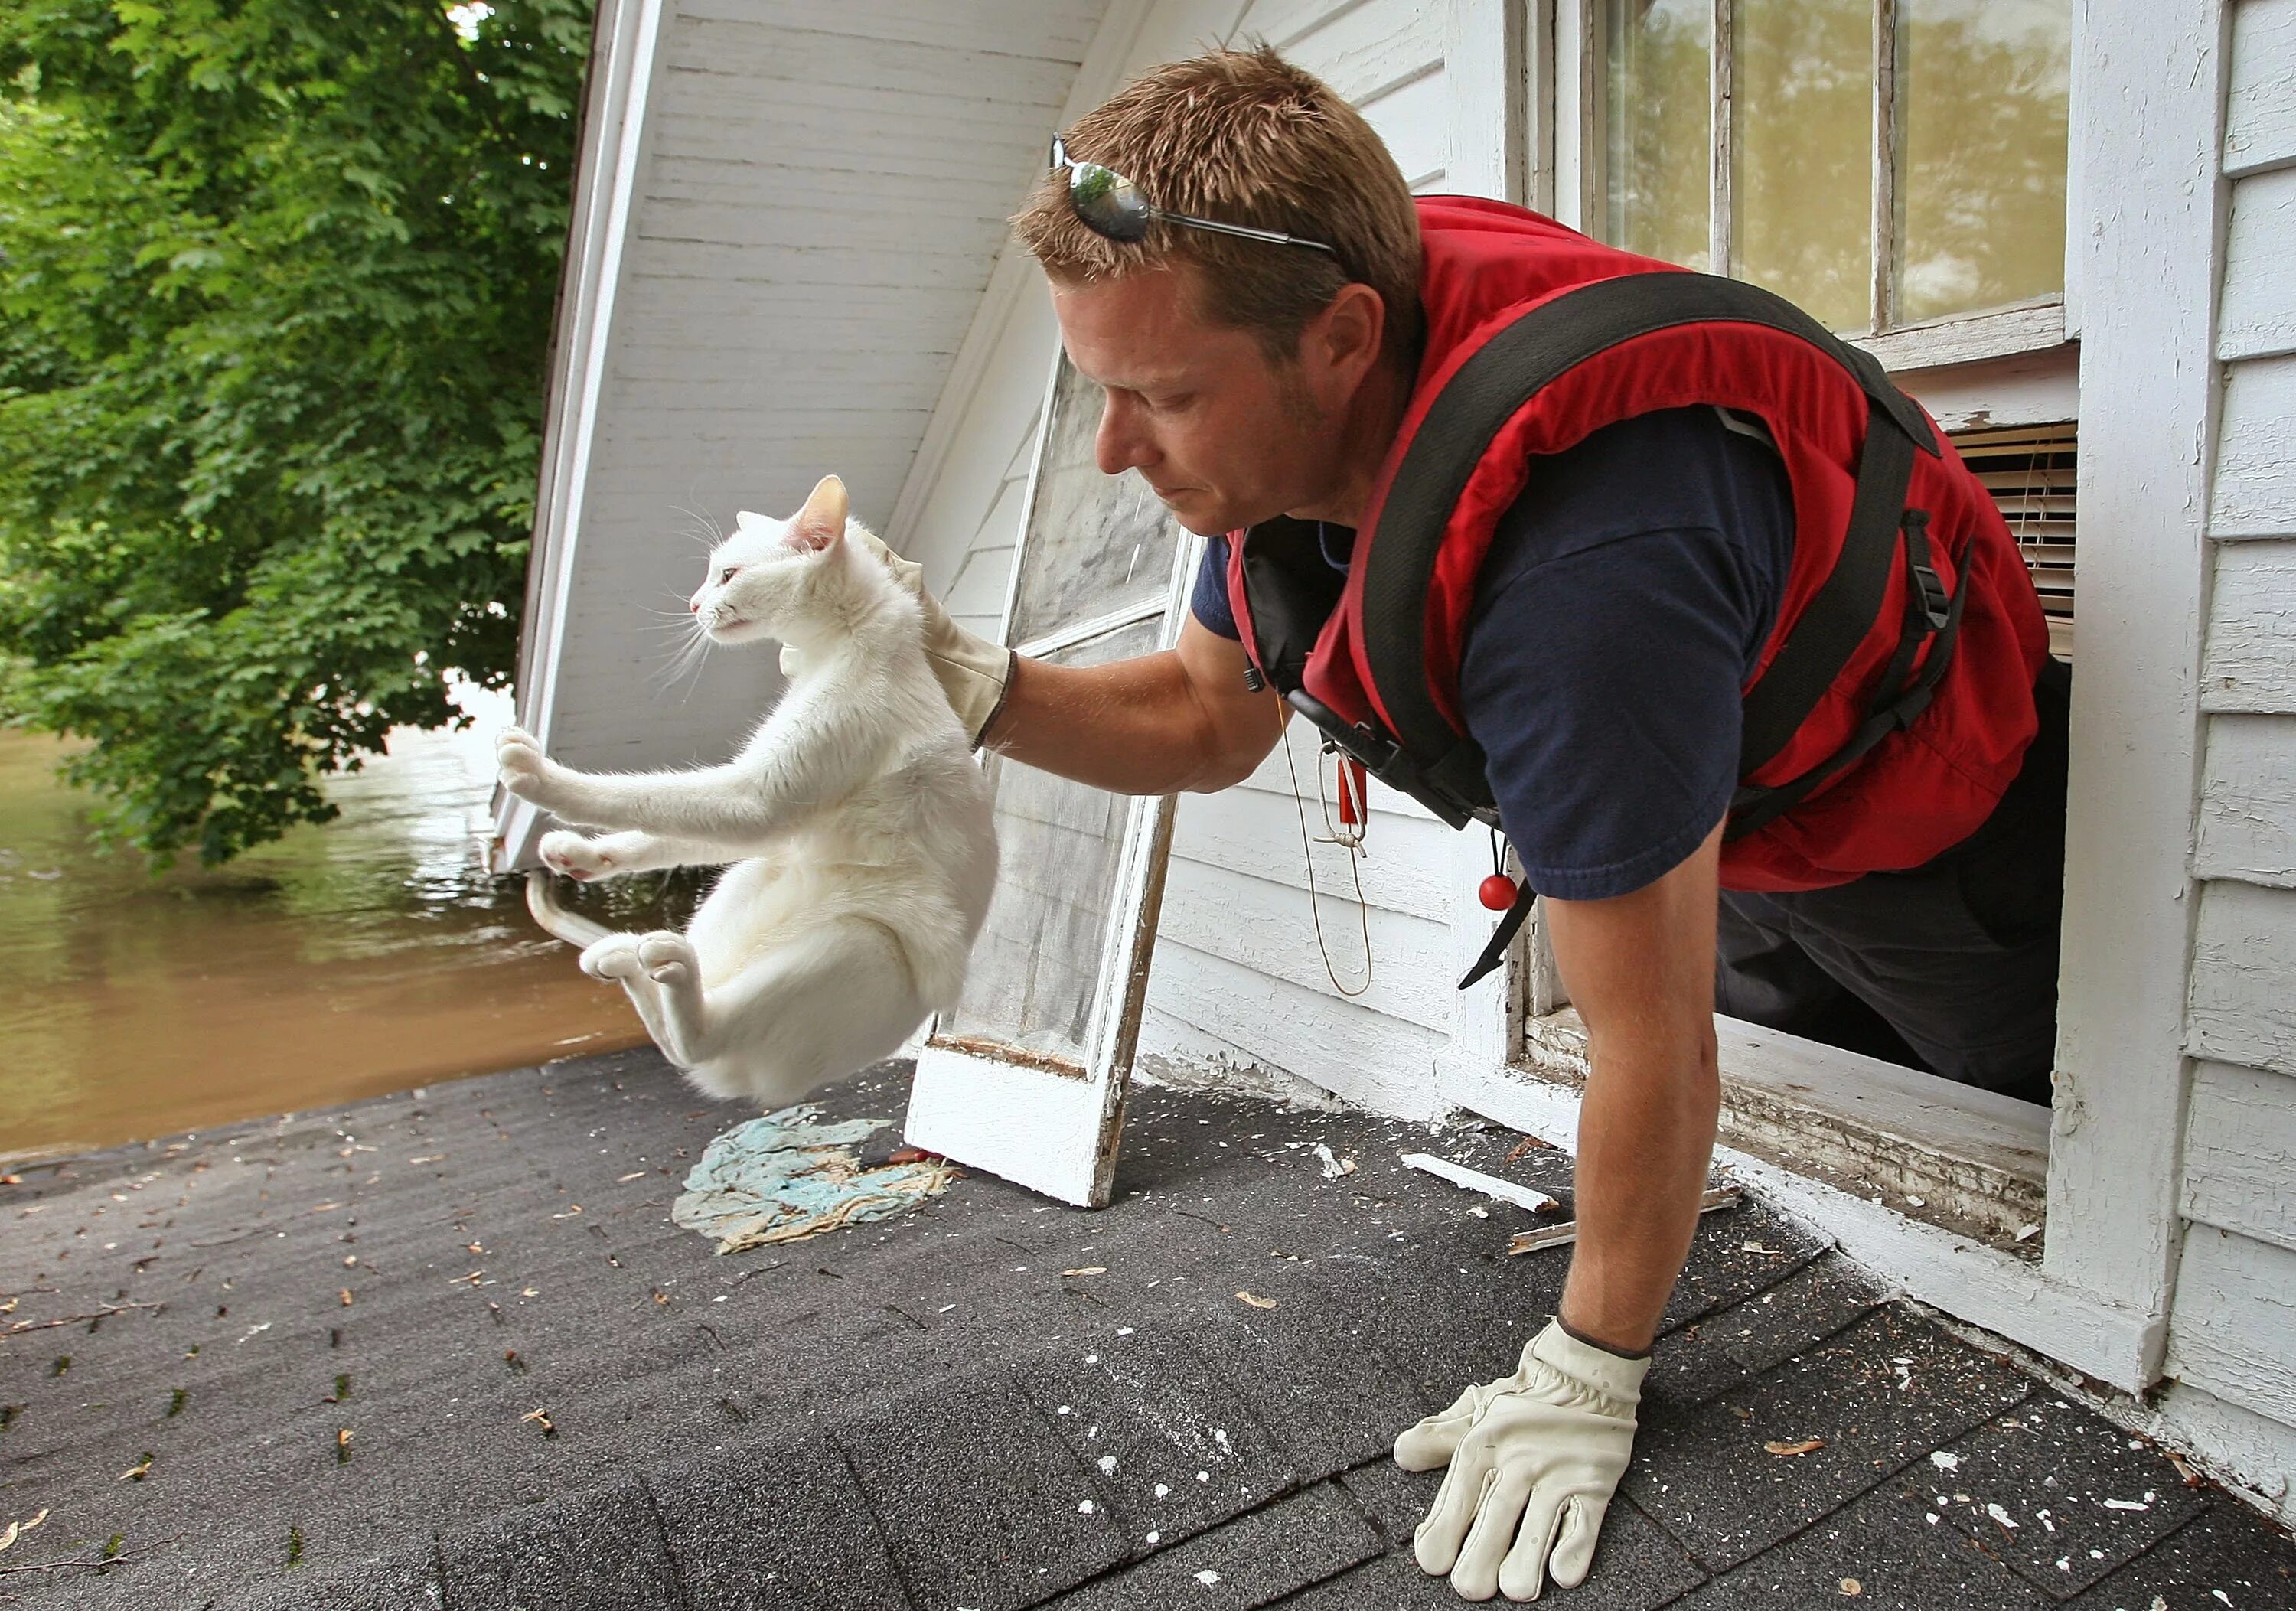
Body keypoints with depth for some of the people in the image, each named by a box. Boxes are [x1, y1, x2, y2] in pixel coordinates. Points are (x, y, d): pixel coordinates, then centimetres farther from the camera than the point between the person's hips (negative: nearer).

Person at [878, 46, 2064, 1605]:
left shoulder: (1578, 577, -47)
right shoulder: (1296, 419, -21)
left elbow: (1653, 1056, -36)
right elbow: (1210, 723, -7)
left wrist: (1588, 1370, -21)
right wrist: (982, 688, -25)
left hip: (1946, 835, -6)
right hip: (1744, 838, 6)